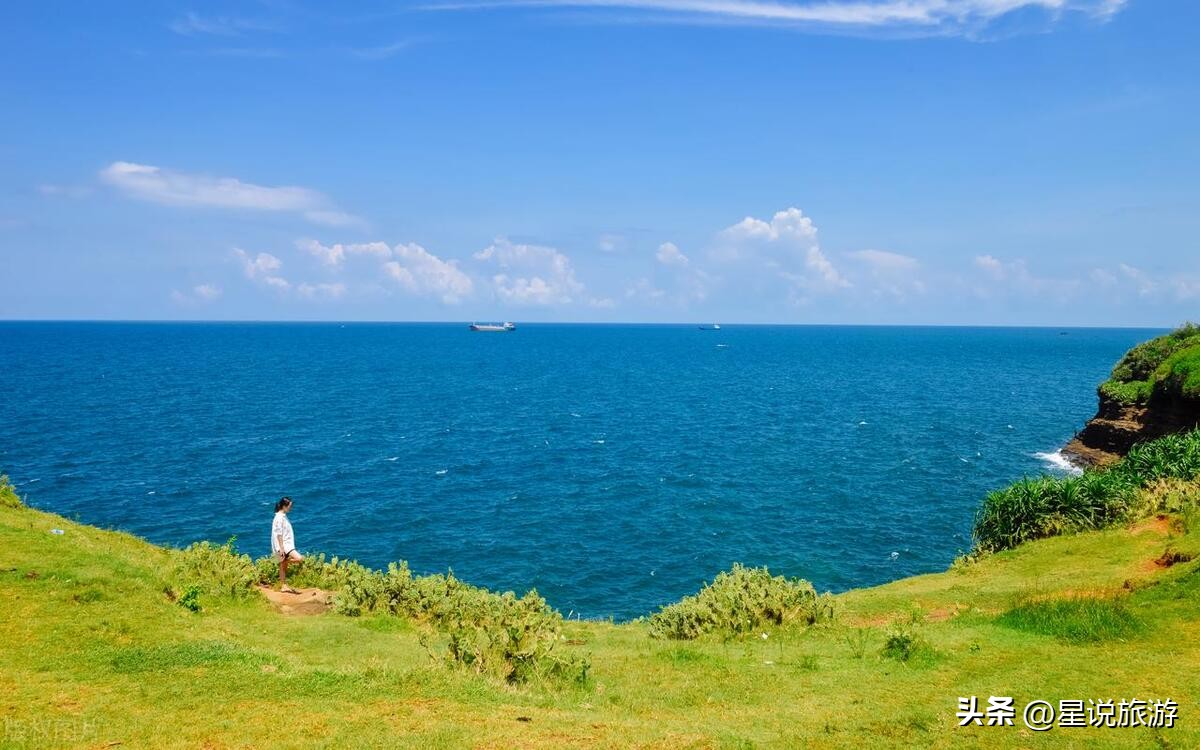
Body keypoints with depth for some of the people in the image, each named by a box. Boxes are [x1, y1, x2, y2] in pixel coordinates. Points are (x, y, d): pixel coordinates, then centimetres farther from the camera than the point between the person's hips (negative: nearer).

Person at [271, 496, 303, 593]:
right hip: (283, 545, -10)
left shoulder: (283, 516, 13)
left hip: (286, 545, 10)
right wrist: (281, 548, -21)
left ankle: (283, 586, 19)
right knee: (299, 558, -23)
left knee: (283, 566, 14)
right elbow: (279, 534, -19)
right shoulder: (279, 517, -16)